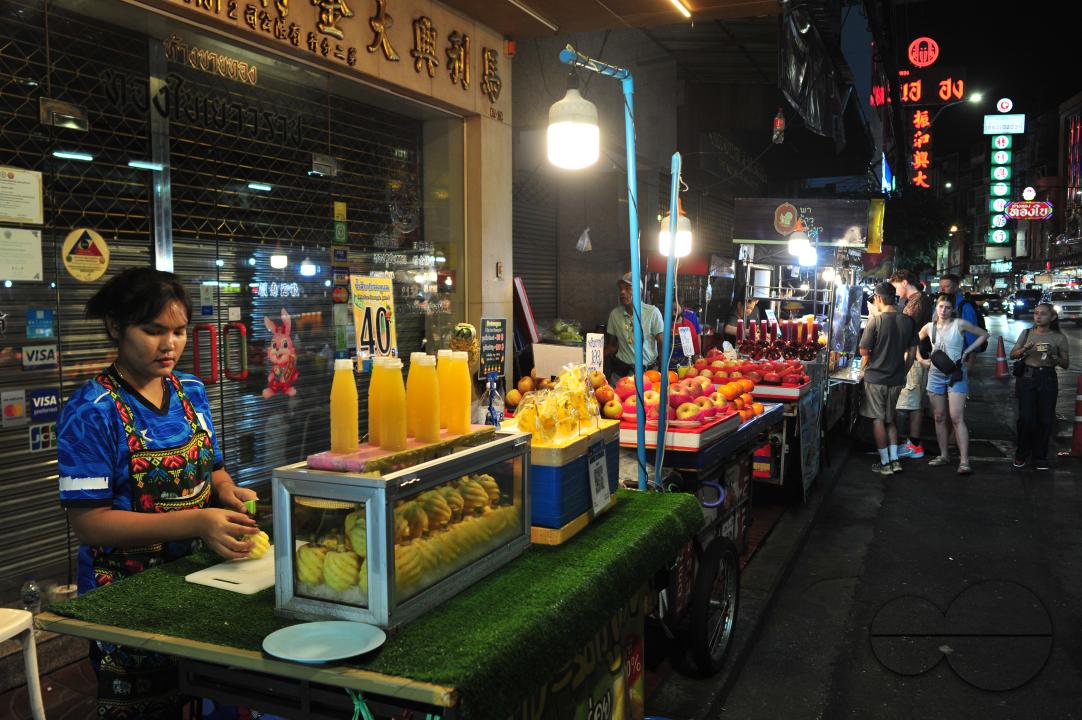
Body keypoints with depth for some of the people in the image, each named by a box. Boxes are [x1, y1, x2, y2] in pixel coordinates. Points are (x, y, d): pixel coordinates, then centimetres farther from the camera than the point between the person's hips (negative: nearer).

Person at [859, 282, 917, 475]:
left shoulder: (875, 321, -15)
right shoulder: (908, 321, 0)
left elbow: (864, 351, -11)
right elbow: (912, 352, 6)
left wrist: (867, 361, 11)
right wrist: (903, 372, 17)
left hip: (876, 378, -5)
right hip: (897, 379, 5)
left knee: (878, 419, 6)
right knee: (891, 419, 19)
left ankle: (885, 463, 10)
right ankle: (894, 460, 15)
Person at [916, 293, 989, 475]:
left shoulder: (959, 324, -6)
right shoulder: (929, 327, 5)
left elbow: (983, 334, 2)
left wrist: (967, 352, -4)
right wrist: (921, 359, 9)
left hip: (956, 375, -4)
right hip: (936, 374, 5)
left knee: (957, 419, -12)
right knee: (939, 418, 10)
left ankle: (964, 461, -13)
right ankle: (944, 455, 20)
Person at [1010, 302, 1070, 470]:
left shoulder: (1059, 337, 2)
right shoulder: (1027, 333, 5)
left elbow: (1066, 365, 3)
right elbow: (1012, 355, 3)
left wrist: (1053, 356, -16)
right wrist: (1025, 349, -16)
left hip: (1047, 379, 0)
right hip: (1027, 377, 0)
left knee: (1045, 419, 1)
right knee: (1026, 417, -5)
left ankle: (1040, 457, 16)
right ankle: (1022, 453, 13)